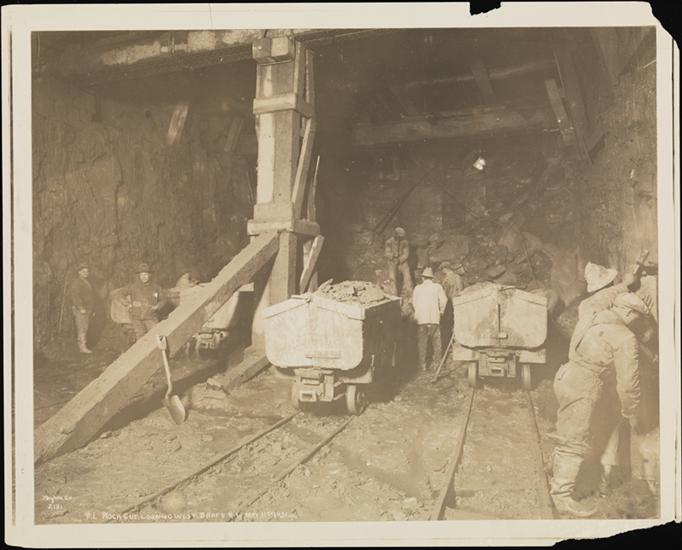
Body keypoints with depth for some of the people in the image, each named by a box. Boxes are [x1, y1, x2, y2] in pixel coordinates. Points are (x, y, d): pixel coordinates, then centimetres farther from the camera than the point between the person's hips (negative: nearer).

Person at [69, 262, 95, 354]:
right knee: (82, 328, -12)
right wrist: (81, 308, -23)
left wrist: (92, 309, 22)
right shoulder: (76, 282, -8)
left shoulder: (87, 283, 21)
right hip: (80, 309, -9)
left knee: (84, 328, 7)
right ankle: (82, 347, -13)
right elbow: (75, 296, -18)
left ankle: (82, 346, 9)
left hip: (87, 309, 9)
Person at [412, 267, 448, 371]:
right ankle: (436, 362, 9)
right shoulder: (437, 287, 5)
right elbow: (444, 300, -4)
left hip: (421, 319, 1)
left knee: (422, 343, 7)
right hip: (434, 318, -1)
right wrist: (441, 311, 11)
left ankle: (422, 364, 7)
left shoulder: (417, 288, 7)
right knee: (436, 342, 10)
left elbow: (413, 302, 6)